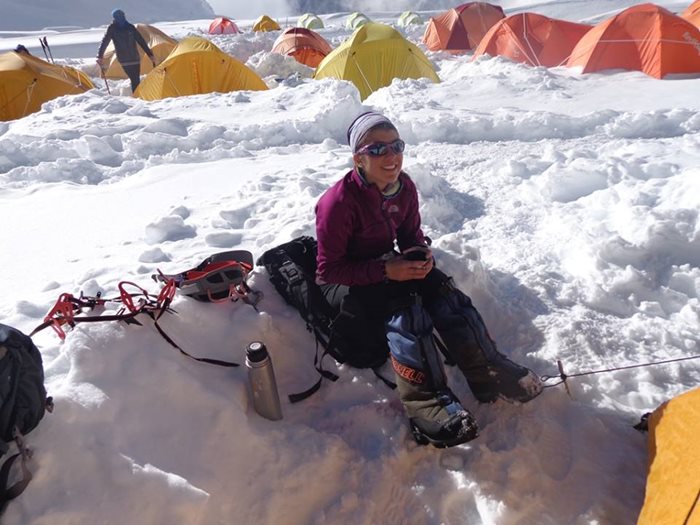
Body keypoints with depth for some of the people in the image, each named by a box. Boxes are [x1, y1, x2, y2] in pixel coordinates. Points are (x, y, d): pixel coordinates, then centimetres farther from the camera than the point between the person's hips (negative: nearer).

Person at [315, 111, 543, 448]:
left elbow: (411, 234, 10)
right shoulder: (339, 202, -25)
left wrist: (421, 254, -14)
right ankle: (427, 404, -27)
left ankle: (488, 373, -9)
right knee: (404, 308, -32)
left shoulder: (405, 187, -5)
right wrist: (385, 270, -30)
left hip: (389, 265, 6)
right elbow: (329, 269, -22)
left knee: (443, 291, -16)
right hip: (342, 282, -6)